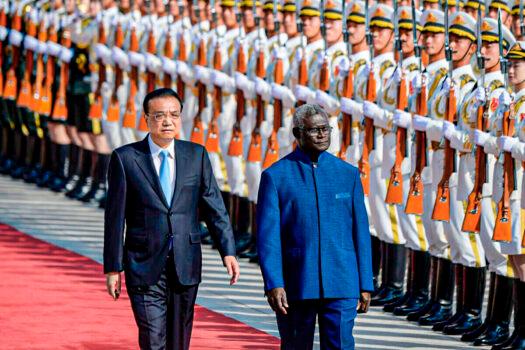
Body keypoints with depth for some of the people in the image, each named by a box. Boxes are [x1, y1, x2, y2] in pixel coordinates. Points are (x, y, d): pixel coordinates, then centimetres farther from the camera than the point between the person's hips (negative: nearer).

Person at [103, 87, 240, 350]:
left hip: (185, 266, 3)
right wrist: (113, 268, -1)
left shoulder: (196, 156, 7)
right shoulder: (125, 158, -1)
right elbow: (115, 217, 0)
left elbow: (214, 207, 7)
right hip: (145, 267, -3)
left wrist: (228, 251, -4)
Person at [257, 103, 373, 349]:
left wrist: (365, 285, 5)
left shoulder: (348, 174, 8)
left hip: (340, 286, 1)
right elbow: (267, 234, -5)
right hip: (294, 287, -1)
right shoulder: (275, 176, 1)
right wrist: (273, 284, -15)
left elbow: (360, 231, 9)